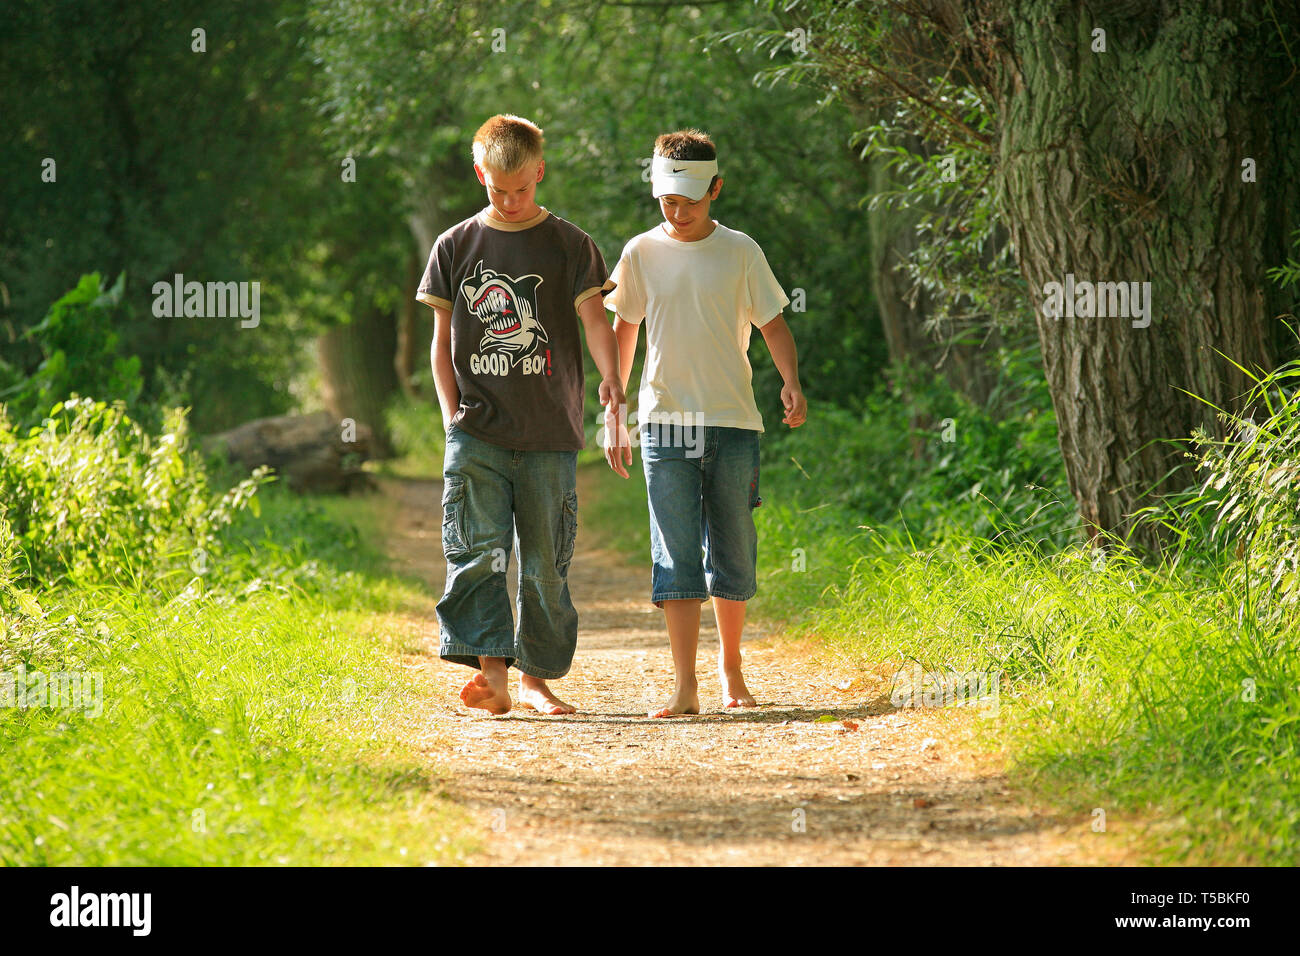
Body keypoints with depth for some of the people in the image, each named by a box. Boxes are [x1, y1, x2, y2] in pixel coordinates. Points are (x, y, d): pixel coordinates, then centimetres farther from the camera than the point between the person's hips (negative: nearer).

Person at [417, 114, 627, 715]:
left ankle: (536, 677, 15)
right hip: (478, 434, 0)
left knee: (545, 563, 3)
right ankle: (492, 671, -17)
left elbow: (594, 319, -5)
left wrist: (611, 379, -23)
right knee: (478, 550, -13)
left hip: (549, 436, 0)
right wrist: (453, 417, 2)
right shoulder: (456, 247, 9)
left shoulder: (569, 246, 5)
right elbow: (442, 341, 11)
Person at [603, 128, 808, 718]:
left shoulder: (740, 252, 4)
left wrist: (792, 382, -10)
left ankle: (730, 665, 26)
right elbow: (622, 333, 13)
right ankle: (684, 687, -9)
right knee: (676, 555, -7)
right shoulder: (641, 255, 5)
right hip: (665, 422, 0)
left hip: (733, 424, 0)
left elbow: (772, 322, 7)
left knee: (733, 554, 6)